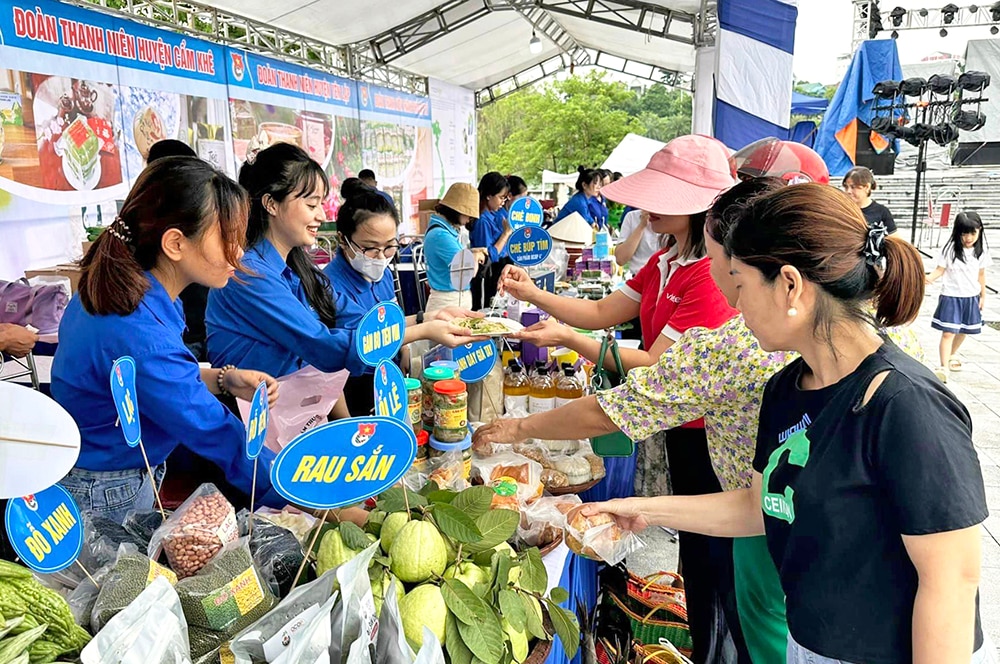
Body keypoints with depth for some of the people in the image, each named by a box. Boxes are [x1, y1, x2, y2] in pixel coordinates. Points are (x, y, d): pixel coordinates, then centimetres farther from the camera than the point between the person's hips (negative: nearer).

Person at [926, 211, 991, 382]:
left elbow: (981, 274, 8)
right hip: (951, 297, -4)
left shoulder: (981, 252, -1)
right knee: (948, 333, -11)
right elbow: (940, 270, -10)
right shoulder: (950, 249, -12)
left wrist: (983, 296, 13)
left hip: (971, 298, 4)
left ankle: (952, 356, 41)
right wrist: (930, 278, -30)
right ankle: (944, 367, -10)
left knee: (963, 331, 18)